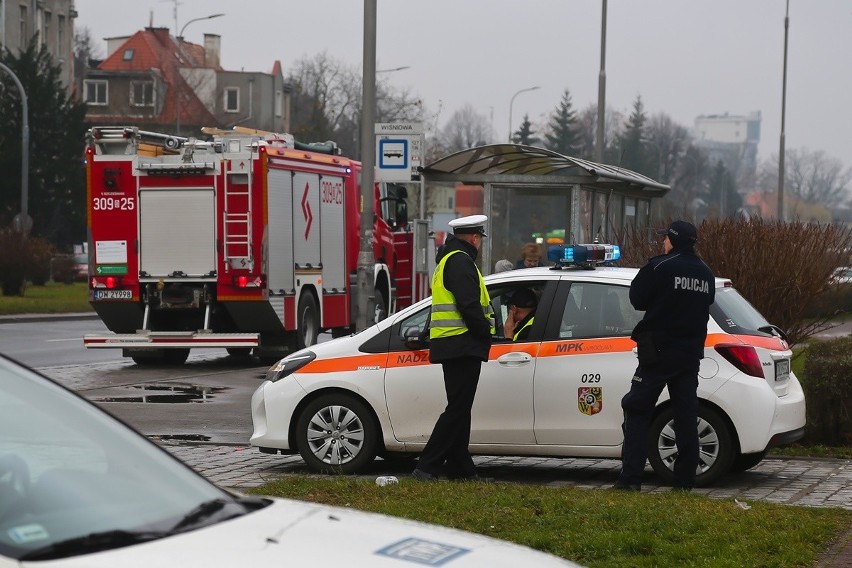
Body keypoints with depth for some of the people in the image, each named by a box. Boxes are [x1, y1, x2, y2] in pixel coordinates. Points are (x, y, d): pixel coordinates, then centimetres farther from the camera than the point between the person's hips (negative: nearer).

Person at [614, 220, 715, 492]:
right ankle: (685, 478, 8)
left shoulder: (661, 267, -12)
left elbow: (637, 299, -6)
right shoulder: (705, 273, 10)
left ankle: (631, 477, -9)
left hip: (660, 350, -6)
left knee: (637, 410, -2)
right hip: (691, 350, 6)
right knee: (686, 415, 8)